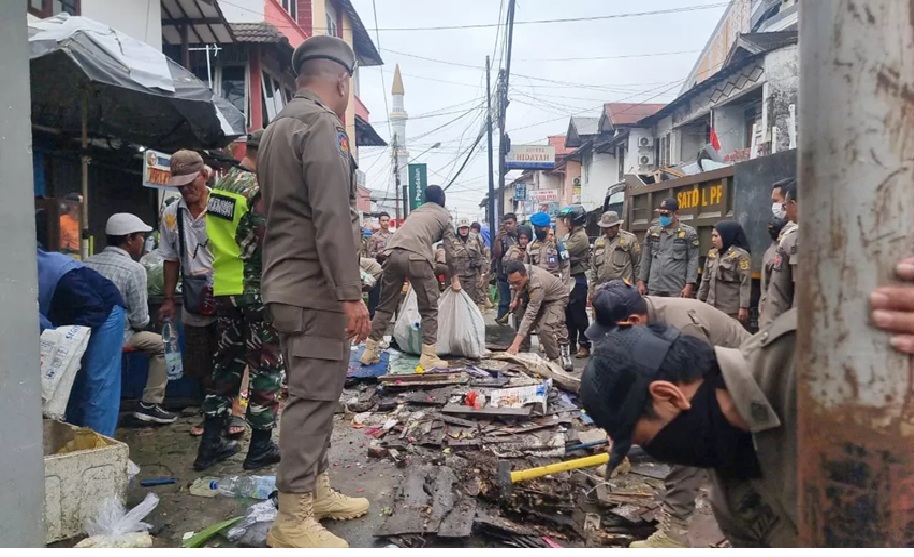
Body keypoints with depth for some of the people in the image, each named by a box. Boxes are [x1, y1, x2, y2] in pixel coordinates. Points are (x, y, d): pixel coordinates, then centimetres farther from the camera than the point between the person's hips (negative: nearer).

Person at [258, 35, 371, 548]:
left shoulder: (278, 127, 20)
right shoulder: (322, 124, -11)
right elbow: (333, 218, -21)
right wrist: (351, 293, -20)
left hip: (290, 286, 10)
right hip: (316, 289, -10)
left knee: (316, 394, 16)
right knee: (313, 397, -6)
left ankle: (317, 491, 26)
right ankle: (293, 520, 2)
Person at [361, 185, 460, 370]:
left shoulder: (416, 211, 34)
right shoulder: (444, 216, 21)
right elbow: (449, 249, 18)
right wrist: (454, 278, 28)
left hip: (393, 253, 5)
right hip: (416, 257, -5)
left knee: (385, 306, 14)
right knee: (429, 309, 5)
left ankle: (370, 351, 17)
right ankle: (428, 357, 1)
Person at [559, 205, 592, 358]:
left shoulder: (580, 237, -14)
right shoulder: (571, 235, 16)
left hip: (577, 280, -9)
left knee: (579, 314, -5)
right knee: (568, 313, 13)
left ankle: (584, 345, 3)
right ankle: (571, 342, 23)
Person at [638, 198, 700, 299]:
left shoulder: (688, 233, 1)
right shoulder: (652, 232, 12)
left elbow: (693, 261, -3)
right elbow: (646, 258, 14)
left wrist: (689, 285, -12)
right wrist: (642, 281, 8)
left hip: (677, 289, -3)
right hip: (654, 287, 4)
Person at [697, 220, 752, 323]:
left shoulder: (741, 255, -8)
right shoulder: (711, 254, 12)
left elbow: (745, 283, -11)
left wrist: (743, 307, -15)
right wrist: (700, 300, 16)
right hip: (712, 307, 6)